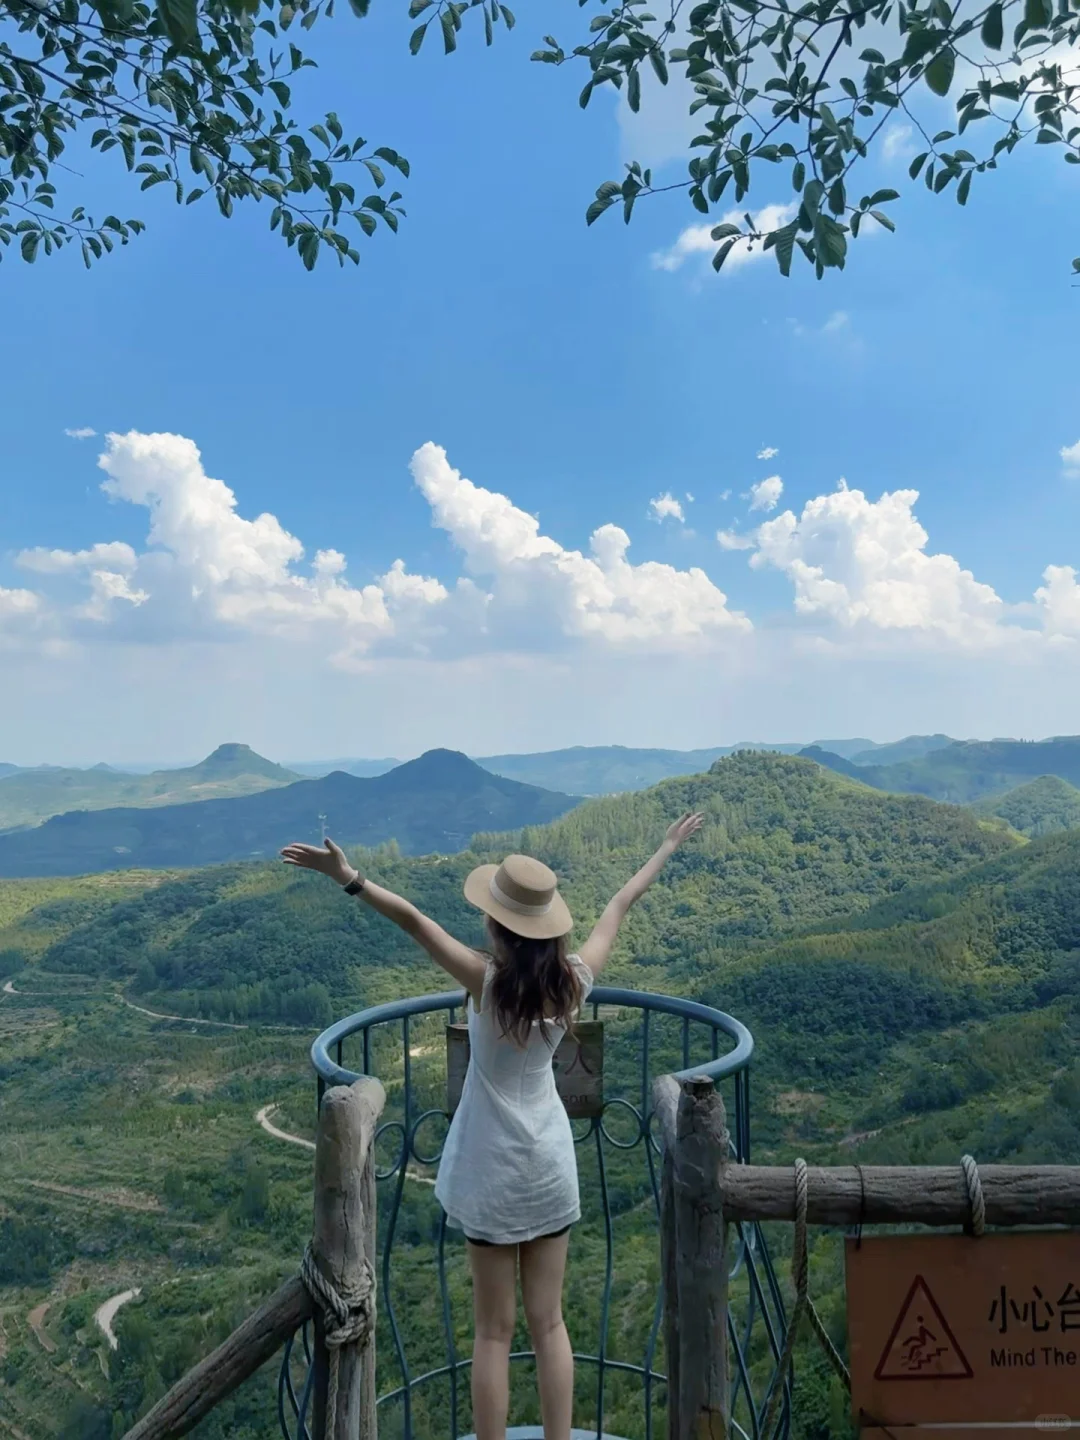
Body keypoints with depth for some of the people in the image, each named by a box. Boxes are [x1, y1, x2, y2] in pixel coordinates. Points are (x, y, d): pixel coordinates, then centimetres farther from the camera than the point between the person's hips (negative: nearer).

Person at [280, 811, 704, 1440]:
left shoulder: (488, 981, -23)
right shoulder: (574, 979, -12)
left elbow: (415, 920, -32)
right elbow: (623, 903, -1)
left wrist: (350, 878, -35)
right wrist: (669, 846, 10)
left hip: (496, 1171, -3)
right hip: (551, 1165, 4)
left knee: (494, 1333, 12)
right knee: (549, 1323, 17)